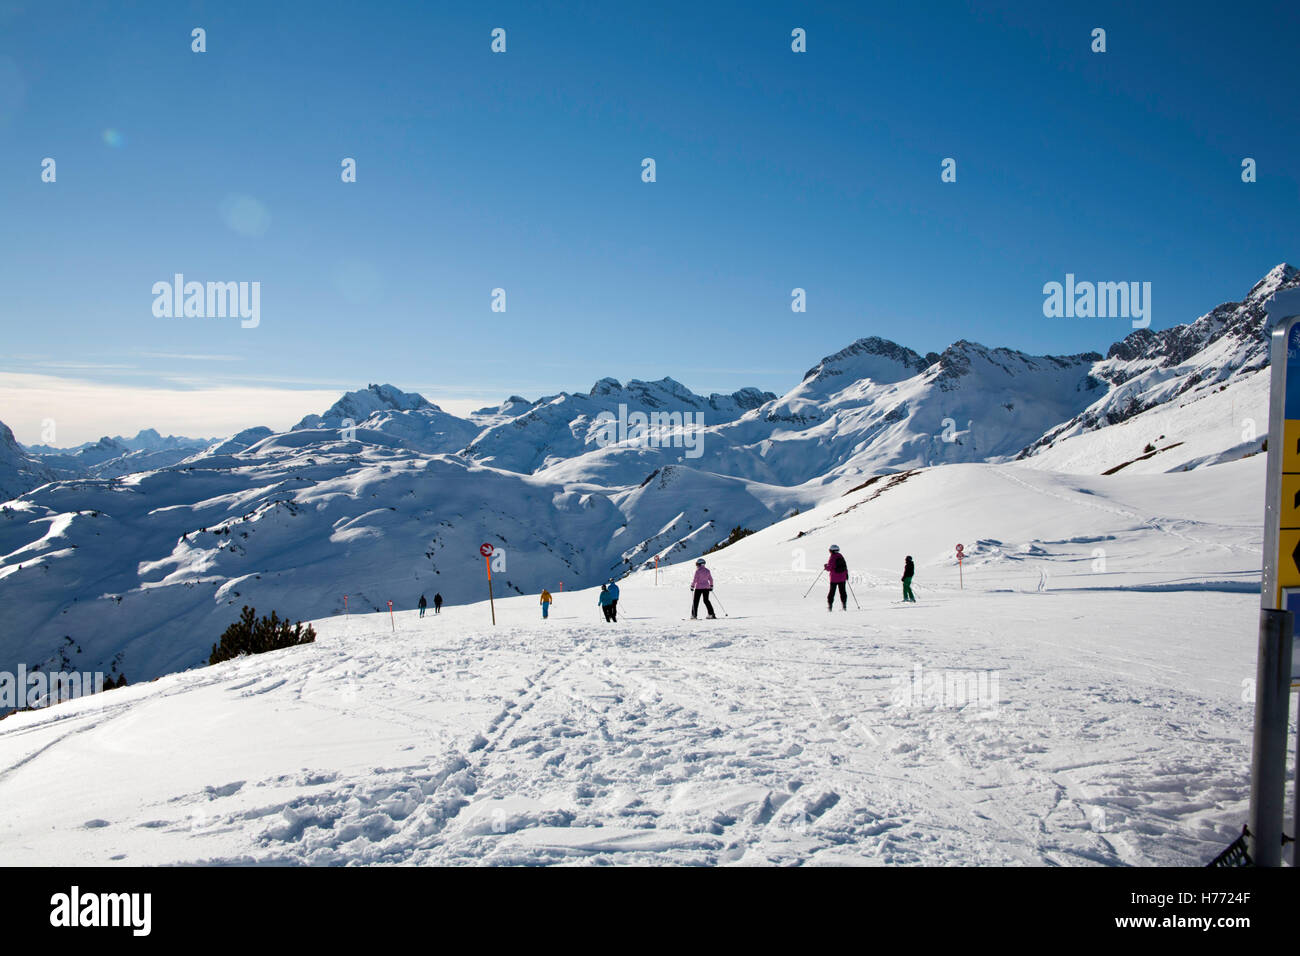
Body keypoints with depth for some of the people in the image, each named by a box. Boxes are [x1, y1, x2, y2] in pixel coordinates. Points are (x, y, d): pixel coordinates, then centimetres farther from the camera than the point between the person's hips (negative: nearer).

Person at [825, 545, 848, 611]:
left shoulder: (832, 558, -12)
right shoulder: (841, 556, 4)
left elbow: (829, 568, -14)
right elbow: (845, 566, 10)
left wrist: (825, 567, 8)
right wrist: (846, 574, 19)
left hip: (834, 578, -4)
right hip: (842, 577, 4)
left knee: (832, 591, 4)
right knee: (842, 591, 11)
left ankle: (830, 605, 2)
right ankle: (844, 604, 8)